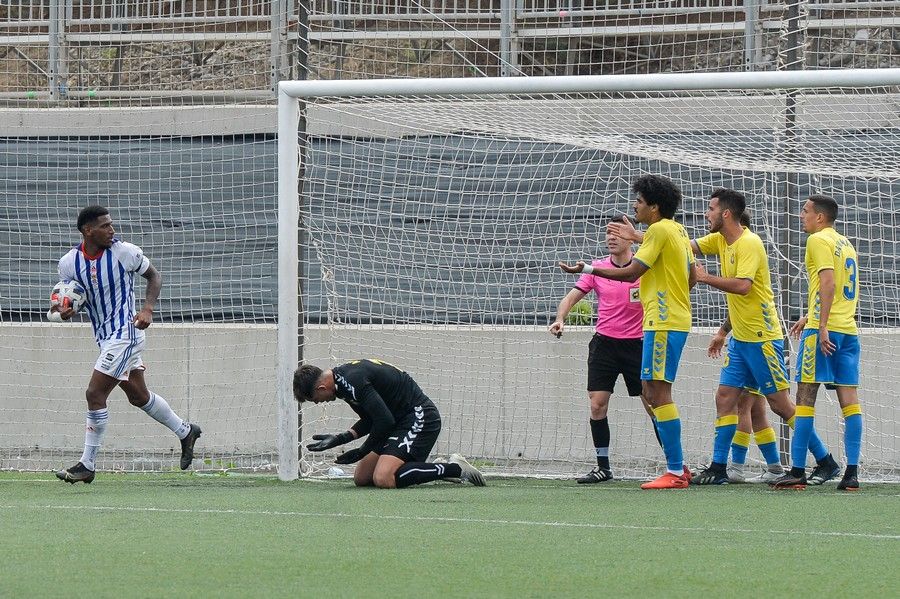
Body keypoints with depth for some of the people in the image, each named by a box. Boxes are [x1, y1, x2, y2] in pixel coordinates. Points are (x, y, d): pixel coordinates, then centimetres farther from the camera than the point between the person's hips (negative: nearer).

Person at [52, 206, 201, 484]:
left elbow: (154, 276, 2)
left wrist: (147, 309, -13)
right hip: (104, 336, 6)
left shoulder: (125, 252, -12)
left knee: (95, 394, -12)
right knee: (138, 396, 16)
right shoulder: (69, 262, -1)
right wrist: (66, 310, -13)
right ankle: (185, 432, 38)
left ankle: (87, 465, -4)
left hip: (125, 333, -6)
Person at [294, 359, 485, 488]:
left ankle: (454, 468, -11)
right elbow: (370, 421, 17)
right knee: (361, 478, 8)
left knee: (384, 479, -25)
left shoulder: (352, 381, -22)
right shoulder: (342, 378, 10)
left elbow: (385, 420, -23)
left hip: (419, 417, -11)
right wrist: (340, 439, 4)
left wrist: (361, 452, -9)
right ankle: (439, 468, 13)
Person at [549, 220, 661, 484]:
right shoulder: (597, 268, 3)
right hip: (604, 343, 2)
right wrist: (560, 319, -18)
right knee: (597, 405, -5)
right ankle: (603, 467, 2)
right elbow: (572, 296, 0)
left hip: (636, 344, -2)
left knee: (653, 405, -2)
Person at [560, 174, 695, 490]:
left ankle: (675, 472, -12)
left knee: (658, 392, -10)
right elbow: (692, 275, 23)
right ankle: (678, 465, 14)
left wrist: (588, 269, -11)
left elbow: (631, 273, -16)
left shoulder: (659, 230, -12)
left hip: (663, 323, -10)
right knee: (652, 391, 13)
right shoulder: (678, 230, 16)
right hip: (674, 319, 10)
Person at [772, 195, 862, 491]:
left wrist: (822, 327, -21)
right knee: (849, 398, 2)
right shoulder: (845, 244, 20)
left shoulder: (818, 240, -6)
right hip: (849, 328, 8)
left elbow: (828, 283, -17)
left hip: (823, 330, -8)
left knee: (805, 396, -4)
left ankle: (797, 471, -7)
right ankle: (852, 472, -3)